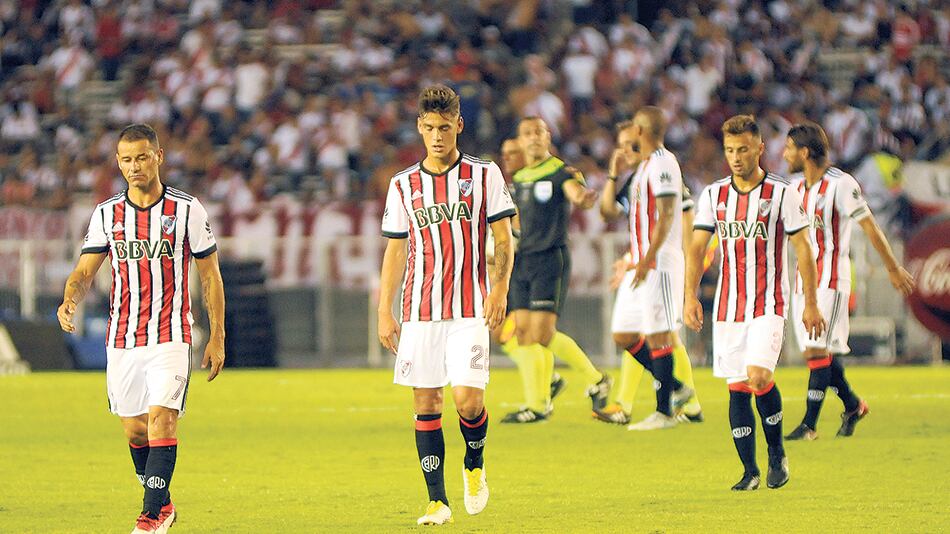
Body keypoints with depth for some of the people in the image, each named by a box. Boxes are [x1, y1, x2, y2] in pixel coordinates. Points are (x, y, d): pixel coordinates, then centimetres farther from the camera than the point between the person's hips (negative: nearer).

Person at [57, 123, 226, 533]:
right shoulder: (106, 214, 5)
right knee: (134, 429, 7)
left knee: (162, 418, -18)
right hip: (121, 339, 3)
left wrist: (217, 338, 1)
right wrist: (70, 300, -18)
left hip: (171, 337, -3)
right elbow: (85, 271, 5)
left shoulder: (187, 210, -1)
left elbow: (210, 276, 4)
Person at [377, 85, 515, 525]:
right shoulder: (403, 185, 9)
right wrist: (384, 313, 7)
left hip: (470, 310, -2)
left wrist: (499, 291, -12)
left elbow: (503, 239, 3)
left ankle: (474, 465, 17)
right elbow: (395, 251, 12)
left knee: (467, 399, -14)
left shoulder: (484, 175, 4)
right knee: (425, 402, 0)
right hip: (419, 309, 2)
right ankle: (437, 502, 5)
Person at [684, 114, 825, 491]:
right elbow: (697, 248, 7)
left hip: (768, 304, -4)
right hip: (727, 305, 4)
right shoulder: (713, 195, 7)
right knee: (737, 388, 2)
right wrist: (690, 296, -5)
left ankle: (777, 452, 3)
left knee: (758, 376, -19)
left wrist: (810, 303, -2)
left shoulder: (782, 193, -3)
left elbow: (803, 248, 0)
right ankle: (750, 471, 10)